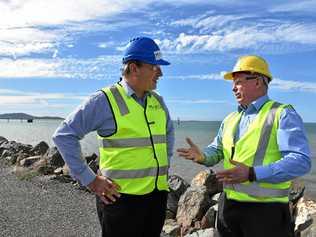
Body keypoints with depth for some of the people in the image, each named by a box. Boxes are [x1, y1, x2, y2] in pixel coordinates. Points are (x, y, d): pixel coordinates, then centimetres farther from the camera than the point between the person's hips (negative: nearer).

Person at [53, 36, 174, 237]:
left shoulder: (158, 101, 8)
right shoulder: (105, 100, -12)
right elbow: (64, 135, -11)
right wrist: (90, 180, -12)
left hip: (158, 194, 6)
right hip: (121, 196, -6)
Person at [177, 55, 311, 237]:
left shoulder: (283, 114, -9)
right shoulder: (230, 119, 12)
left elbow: (301, 161, -19)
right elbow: (216, 151, 16)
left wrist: (252, 174, -28)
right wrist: (202, 156, -7)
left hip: (266, 209, -6)